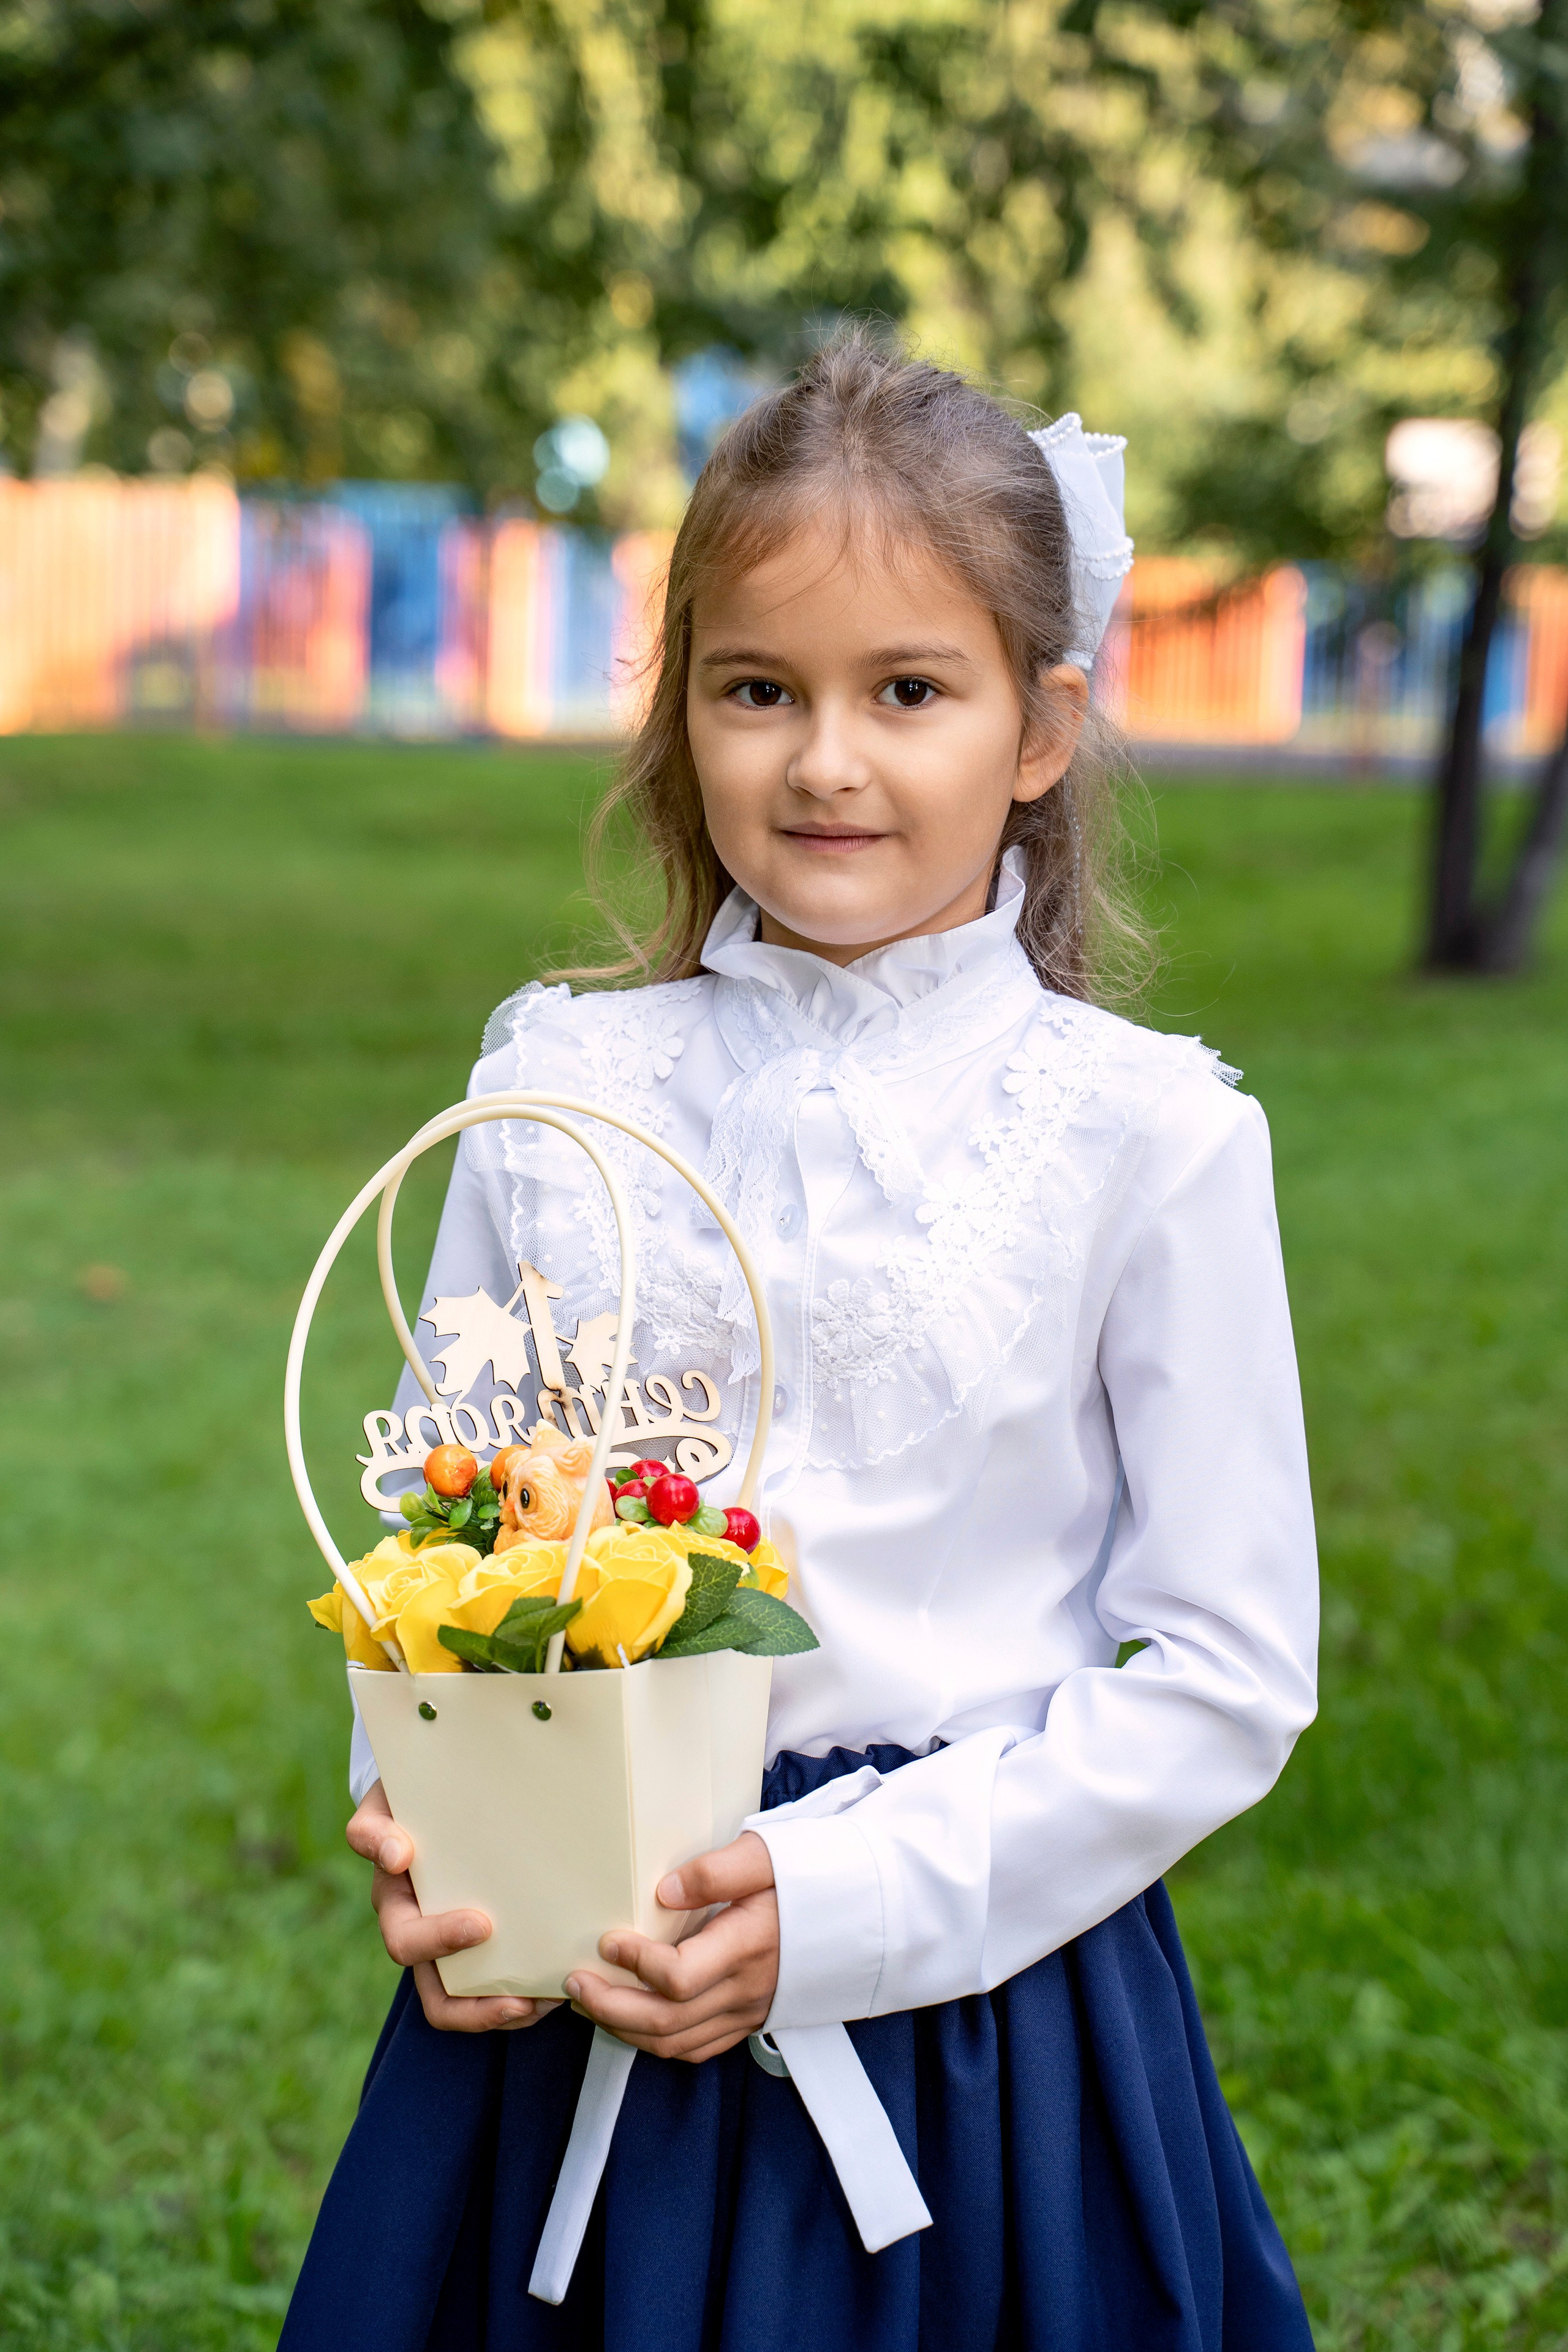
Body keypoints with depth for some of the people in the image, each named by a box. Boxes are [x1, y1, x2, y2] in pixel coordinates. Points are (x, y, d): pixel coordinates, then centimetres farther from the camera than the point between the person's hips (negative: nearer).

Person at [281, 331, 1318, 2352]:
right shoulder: (556, 1091, 2)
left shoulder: (1140, 1132, -7)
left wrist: (841, 1901, -14)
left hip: (979, 1998, -2)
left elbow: (1229, 1669, -6)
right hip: (570, 2011, 2)